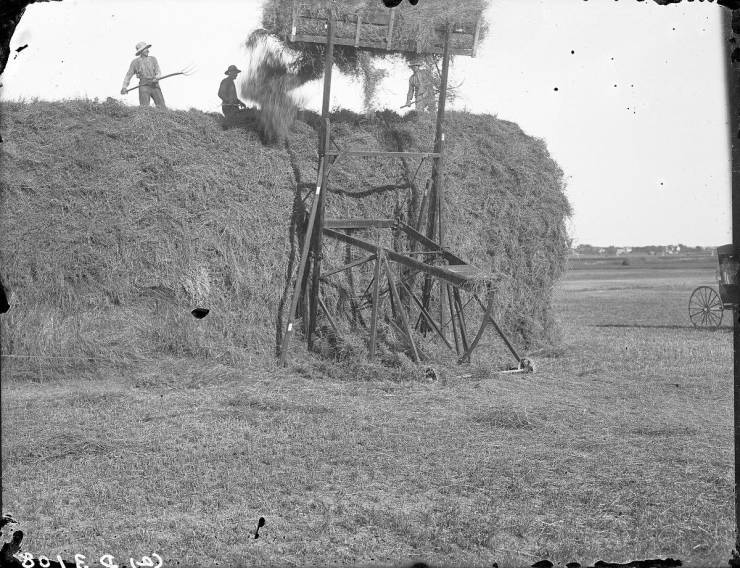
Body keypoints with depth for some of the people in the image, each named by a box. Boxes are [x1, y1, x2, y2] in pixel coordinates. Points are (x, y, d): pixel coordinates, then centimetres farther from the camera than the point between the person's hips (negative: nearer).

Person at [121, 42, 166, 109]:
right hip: (144, 86, -2)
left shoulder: (153, 59, 14)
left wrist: (156, 77, -16)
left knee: (162, 108, -12)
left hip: (155, 86, 2)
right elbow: (128, 75, 14)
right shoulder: (135, 62, 11)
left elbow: (158, 72, 7)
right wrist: (124, 87, 3)